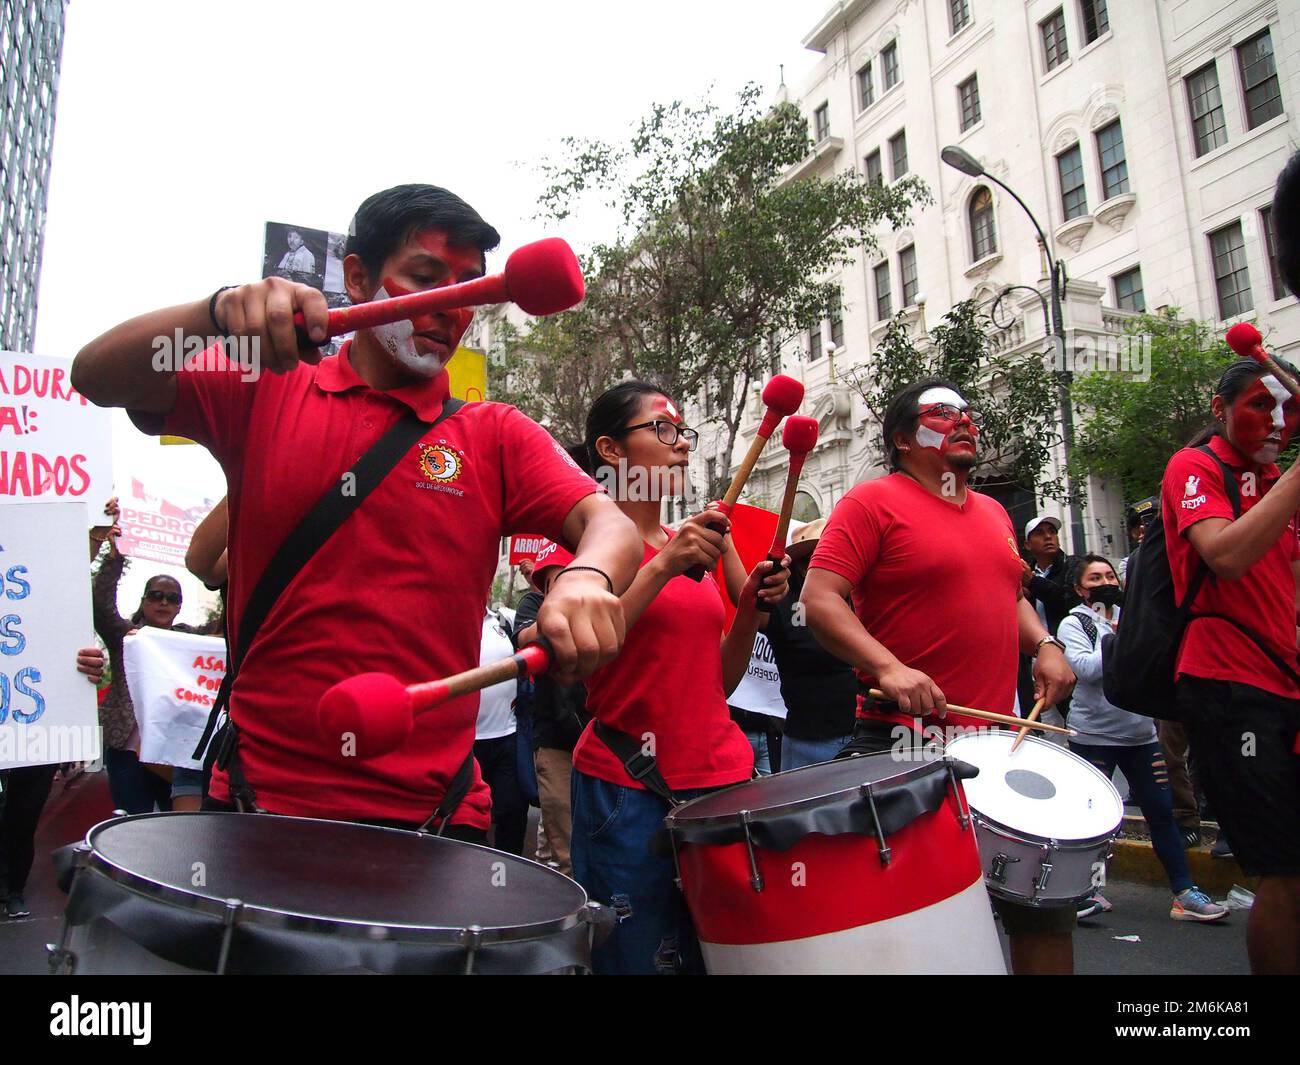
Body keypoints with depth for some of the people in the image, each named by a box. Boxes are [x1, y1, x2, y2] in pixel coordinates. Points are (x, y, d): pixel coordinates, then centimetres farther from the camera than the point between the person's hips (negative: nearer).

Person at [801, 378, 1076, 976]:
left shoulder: (992, 512, 16)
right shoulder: (873, 503, -7)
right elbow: (819, 599, -15)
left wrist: (1044, 645, 8)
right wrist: (887, 666, -28)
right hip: (907, 741, -7)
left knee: (1046, 902, 15)